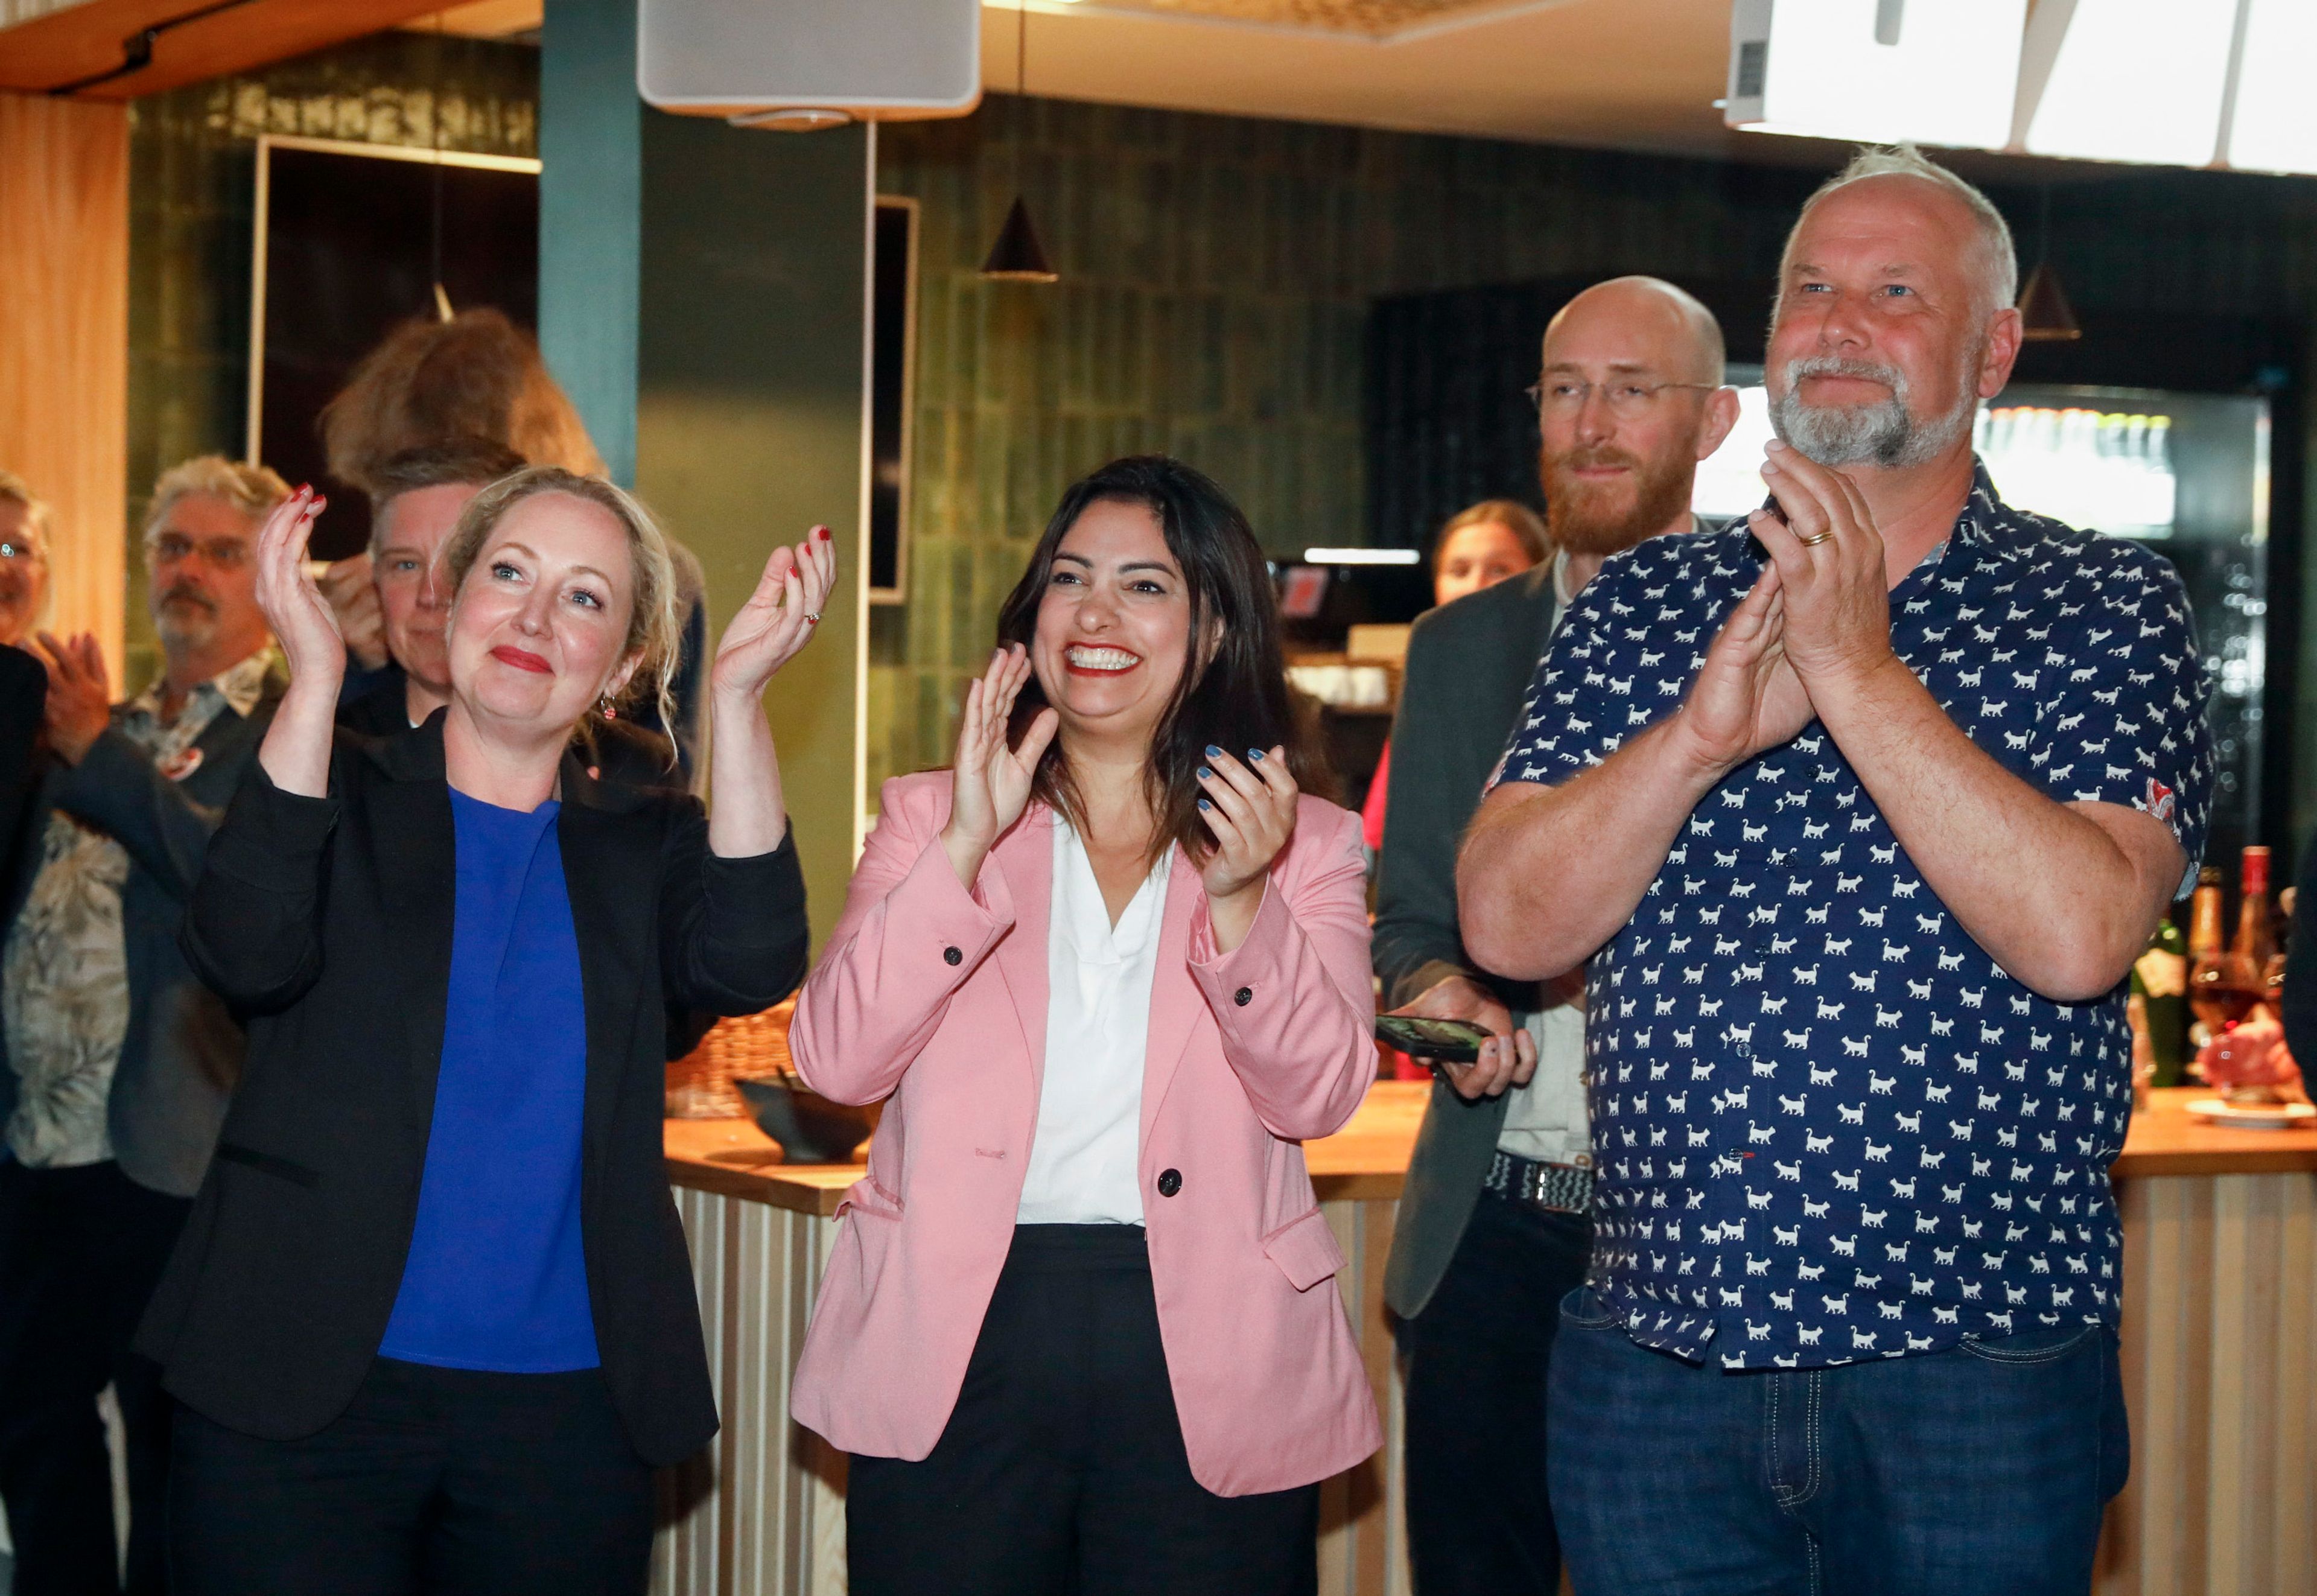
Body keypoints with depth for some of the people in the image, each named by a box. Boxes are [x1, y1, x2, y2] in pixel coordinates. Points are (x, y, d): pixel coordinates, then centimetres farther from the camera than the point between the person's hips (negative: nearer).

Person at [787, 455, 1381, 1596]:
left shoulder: (1304, 845, 9)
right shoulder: (930, 817, 10)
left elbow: (1318, 1093, -5)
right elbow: (835, 1060, -4)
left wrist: (1238, 899, -20)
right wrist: (966, 846, -13)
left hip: (1205, 1363, 0)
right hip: (959, 1343, 0)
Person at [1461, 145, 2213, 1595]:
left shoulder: (2104, 609, 0)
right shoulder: (1643, 604, 9)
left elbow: (2079, 933, -16)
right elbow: (1506, 924, -2)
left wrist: (1857, 667, -17)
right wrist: (1706, 732, -16)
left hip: (1976, 1371, -2)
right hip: (1652, 1359, 3)